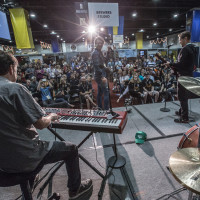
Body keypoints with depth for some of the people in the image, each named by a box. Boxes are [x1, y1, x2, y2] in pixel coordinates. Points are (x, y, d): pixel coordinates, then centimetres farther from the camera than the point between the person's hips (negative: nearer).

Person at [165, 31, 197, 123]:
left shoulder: (185, 49, -17)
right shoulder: (192, 48, 13)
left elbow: (181, 64, -23)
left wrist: (170, 64, -10)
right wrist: (174, 67, 10)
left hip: (184, 76, -10)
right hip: (189, 74, 10)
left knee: (182, 97, -3)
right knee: (184, 95, 20)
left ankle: (184, 118, 4)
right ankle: (182, 111, 36)